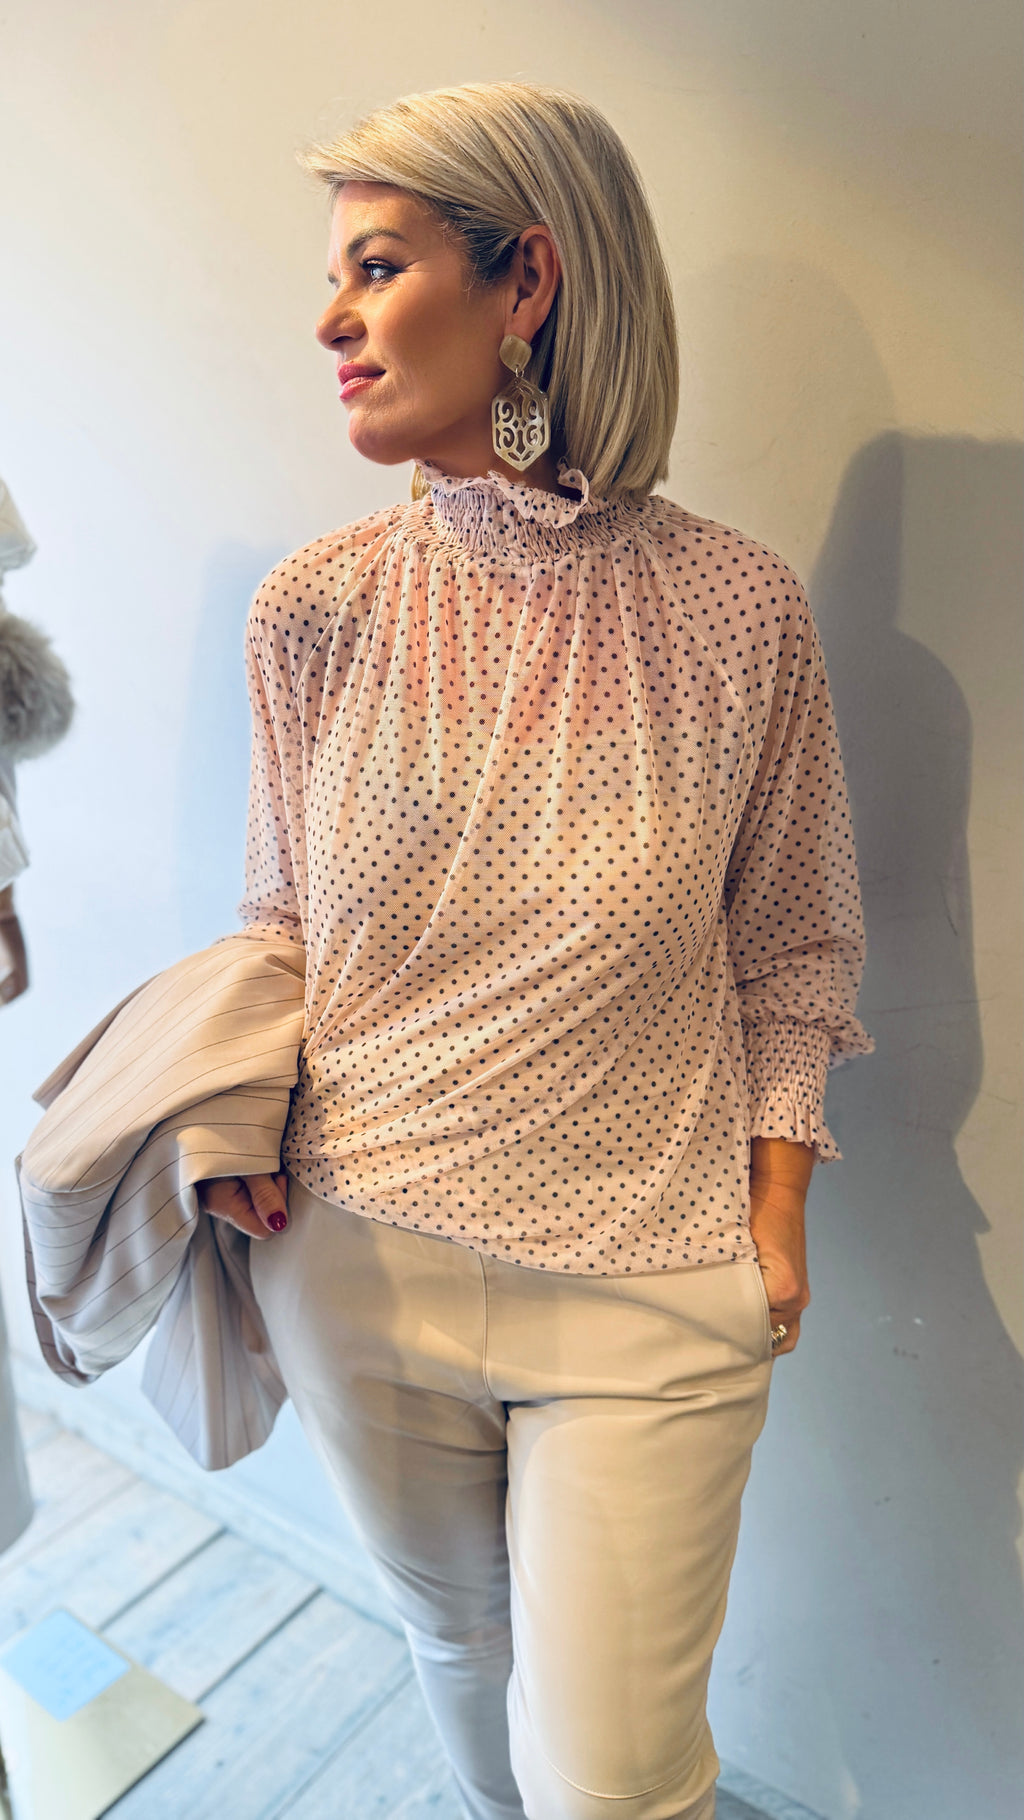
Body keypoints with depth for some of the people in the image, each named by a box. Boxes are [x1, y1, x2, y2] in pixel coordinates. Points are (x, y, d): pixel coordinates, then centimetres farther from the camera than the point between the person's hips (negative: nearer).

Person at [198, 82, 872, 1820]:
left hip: (647, 1291, -2)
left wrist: (777, 1216, -1)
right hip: (355, 1260, 3)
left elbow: (791, 947, 0)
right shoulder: (317, 605, -5)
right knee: (458, 1642, 26)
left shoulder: (738, 607, -10)